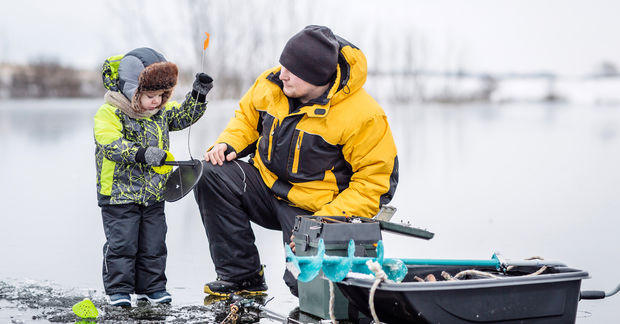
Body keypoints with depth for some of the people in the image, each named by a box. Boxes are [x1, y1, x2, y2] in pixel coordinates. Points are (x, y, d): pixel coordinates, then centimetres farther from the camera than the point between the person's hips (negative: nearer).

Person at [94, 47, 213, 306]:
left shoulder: (161, 111, 7)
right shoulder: (109, 113, -15)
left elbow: (183, 116, 15)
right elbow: (111, 144, -27)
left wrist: (198, 95, -2)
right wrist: (142, 154, -39)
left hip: (154, 194, 6)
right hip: (119, 194, -6)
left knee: (153, 245, 11)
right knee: (121, 243, -2)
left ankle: (151, 287, 23)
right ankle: (119, 289, 10)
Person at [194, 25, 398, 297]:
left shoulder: (363, 116, -21)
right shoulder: (271, 84, -6)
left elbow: (374, 184, -17)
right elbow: (248, 117, 16)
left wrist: (327, 220, -26)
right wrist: (228, 144, -5)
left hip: (315, 210, -5)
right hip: (267, 188, 5)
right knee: (209, 175, -19)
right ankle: (241, 275, -7)